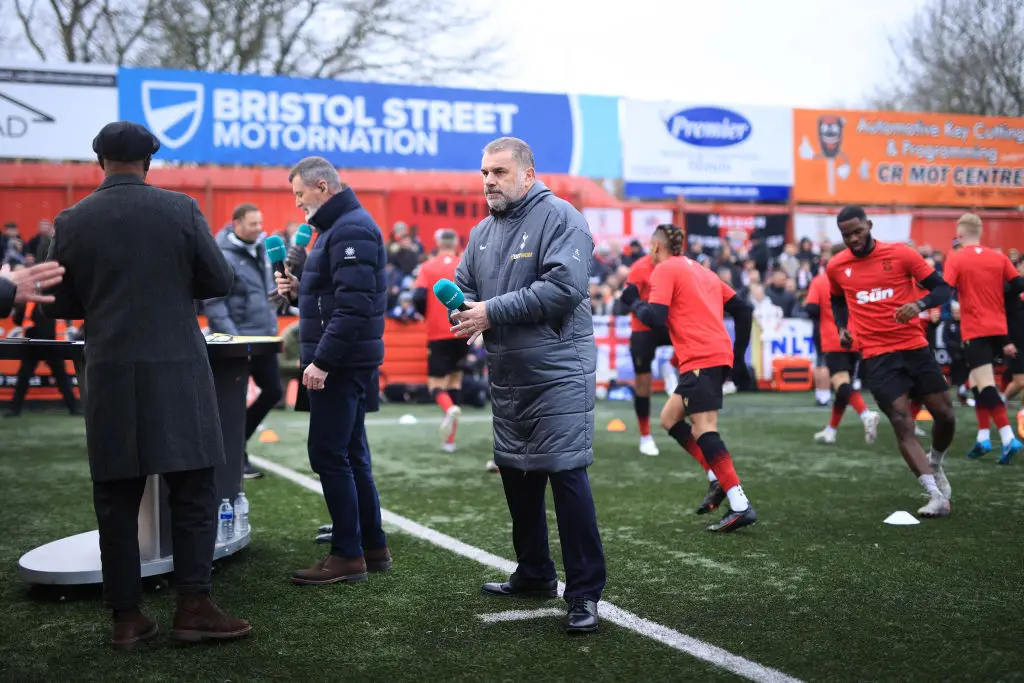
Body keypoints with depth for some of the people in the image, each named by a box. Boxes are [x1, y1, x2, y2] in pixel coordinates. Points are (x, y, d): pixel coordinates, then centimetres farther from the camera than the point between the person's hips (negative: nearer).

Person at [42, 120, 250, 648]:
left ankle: (126, 617, 10)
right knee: (193, 492, 4)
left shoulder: (72, 222, 1)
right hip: (177, 371, -2)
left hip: (110, 374, 2)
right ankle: (193, 608, 2)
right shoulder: (181, 209, -4)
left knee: (117, 500, 7)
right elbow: (219, 281, 0)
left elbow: (57, 306, 5)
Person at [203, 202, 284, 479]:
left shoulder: (261, 247, 7)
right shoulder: (223, 256, -16)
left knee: (273, 391, 11)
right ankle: (236, 456, 16)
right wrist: (233, 339, -21)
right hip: (238, 341, -8)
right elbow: (213, 303, -19)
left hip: (263, 337, 8)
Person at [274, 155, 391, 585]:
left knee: (327, 455, -7)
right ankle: (373, 548, 21)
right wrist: (301, 288, 10)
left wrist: (322, 361, -24)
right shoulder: (341, 226, 18)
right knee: (351, 455, 14)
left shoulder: (351, 230, -15)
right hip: (343, 364, 11)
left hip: (342, 364, -11)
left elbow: (353, 305, -24)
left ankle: (347, 556, 0)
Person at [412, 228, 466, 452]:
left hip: (438, 335, -2)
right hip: (462, 333, 2)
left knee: (435, 385, 4)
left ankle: (449, 408, -32)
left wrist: (427, 314, 9)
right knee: (455, 379, 15)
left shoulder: (427, 267, 0)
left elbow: (419, 298, -11)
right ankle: (450, 439, 10)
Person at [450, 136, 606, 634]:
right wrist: (460, 308, -7)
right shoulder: (483, 233, 13)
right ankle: (534, 574, 31)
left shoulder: (559, 217, -11)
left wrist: (493, 312, -21)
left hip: (558, 373, -8)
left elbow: (565, 286, -23)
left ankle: (585, 592, -2)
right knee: (516, 473, 15)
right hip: (507, 377, 8)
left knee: (566, 472, -10)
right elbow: (465, 285, 19)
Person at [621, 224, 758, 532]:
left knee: (704, 430, -12)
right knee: (669, 418, 16)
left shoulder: (665, 269, 0)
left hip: (700, 359, -9)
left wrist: (633, 302, 7)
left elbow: (655, 317, -12)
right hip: (720, 354, 9)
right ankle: (718, 478, 8)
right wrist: (738, 355, 23)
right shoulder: (701, 270, 24)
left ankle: (741, 506, -19)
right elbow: (743, 309, 21)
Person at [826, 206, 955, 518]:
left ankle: (935, 466, 33)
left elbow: (942, 288, -2)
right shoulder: (836, 267, 5)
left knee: (945, 415, 2)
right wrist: (842, 328, 7)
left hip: (915, 347, 0)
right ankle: (936, 496, -9)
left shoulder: (901, 254, -4)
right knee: (902, 424, -11)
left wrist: (919, 304, -22)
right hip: (876, 355, 0)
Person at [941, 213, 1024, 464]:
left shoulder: (956, 259, -6)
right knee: (978, 382, 18)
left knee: (986, 385, -9)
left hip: (974, 331, -6)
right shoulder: (999, 257, 7)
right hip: (998, 330, 6)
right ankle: (983, 437, 16)